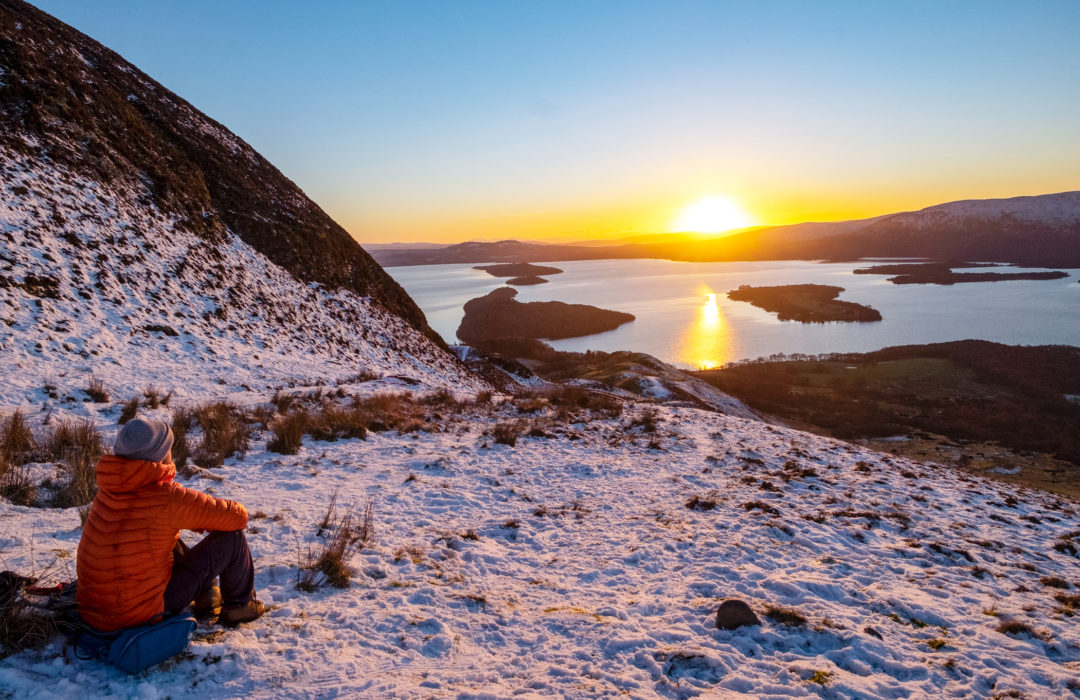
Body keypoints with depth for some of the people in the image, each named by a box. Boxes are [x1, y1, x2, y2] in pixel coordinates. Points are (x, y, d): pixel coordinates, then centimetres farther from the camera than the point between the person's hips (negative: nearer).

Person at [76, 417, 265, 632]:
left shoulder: (110, 486, 0)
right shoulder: (167, 497, -22)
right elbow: (238, 516, -12)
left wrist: (196, 515, 13)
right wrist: (205, 518, 9)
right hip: (140, 612, -8)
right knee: (232, 537, -4)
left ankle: (204, 593, 36)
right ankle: (239, 604, 19)